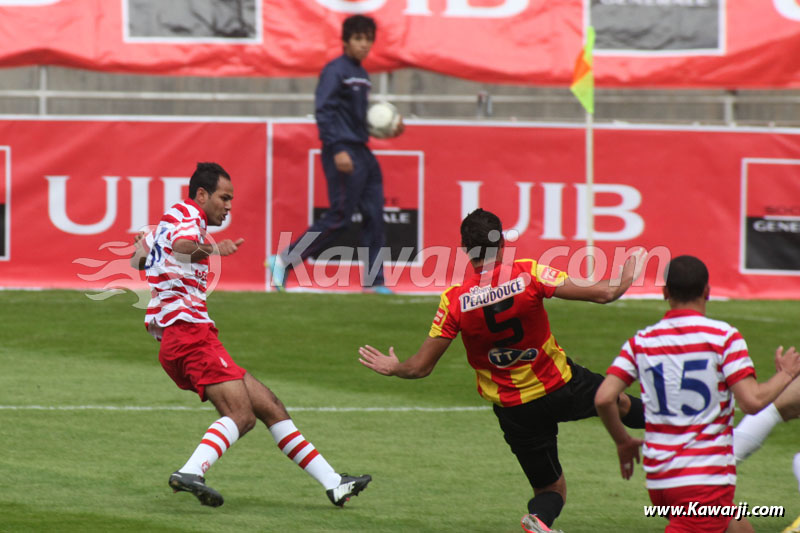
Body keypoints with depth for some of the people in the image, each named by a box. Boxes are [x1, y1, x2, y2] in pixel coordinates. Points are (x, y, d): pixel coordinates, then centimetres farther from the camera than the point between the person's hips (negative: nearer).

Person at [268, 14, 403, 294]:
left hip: (362, 152, 9)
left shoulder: (361, 74, 17)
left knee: (374, 215, 6)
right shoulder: (335, 71, -10)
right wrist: (337, 150, -24)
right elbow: (323, 111, -17)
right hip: (343, 152, -9)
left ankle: (374, 279, 10)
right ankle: (284, 261, -4)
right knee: (339, 217, -10)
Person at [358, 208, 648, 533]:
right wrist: (627, 278, 9)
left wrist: (392, 368, 15)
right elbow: (603, 293, -13)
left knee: (551, 489, 12)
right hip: (561, 387, -1)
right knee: (620, 403, 29)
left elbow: (421, 367, -7)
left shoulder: (455, 301, -13)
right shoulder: (528, 274, -16)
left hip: (514, 410, 1)